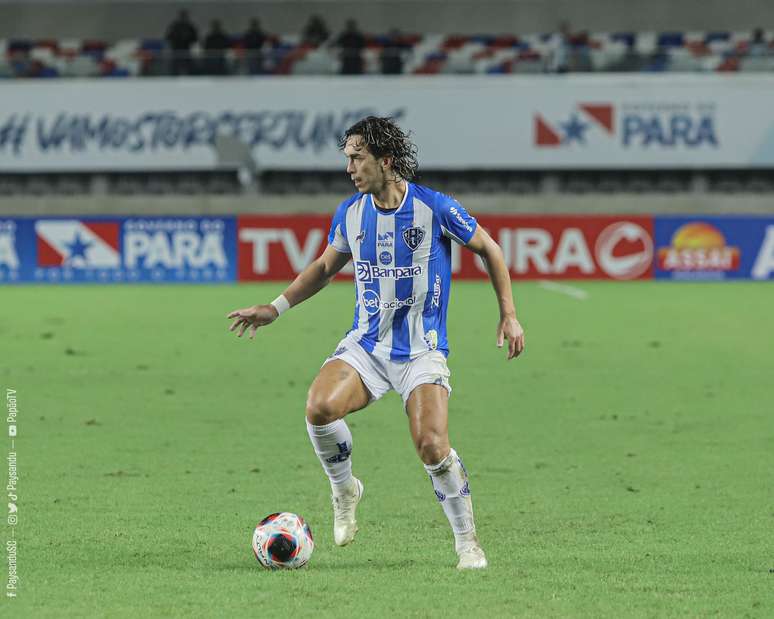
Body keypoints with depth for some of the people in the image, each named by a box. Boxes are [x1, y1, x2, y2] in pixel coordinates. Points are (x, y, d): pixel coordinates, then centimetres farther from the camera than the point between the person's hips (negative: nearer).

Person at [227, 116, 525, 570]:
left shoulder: (436, 208, -11)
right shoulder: (350, 213, 3)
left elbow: (489, 249, 4)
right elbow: (326, 267, 21)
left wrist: (509, 315, 1)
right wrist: (276, 308, 12)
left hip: (422, 351, -4)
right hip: (365, 345, 4)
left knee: (432, 445, -21)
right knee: (320, 406, -25)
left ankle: (468, 541, 1)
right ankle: (345, 490, 4)